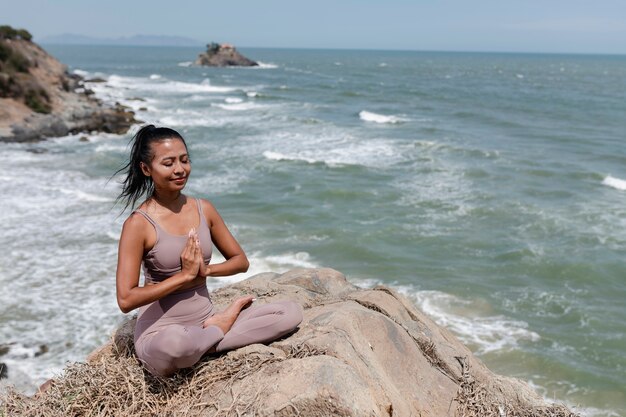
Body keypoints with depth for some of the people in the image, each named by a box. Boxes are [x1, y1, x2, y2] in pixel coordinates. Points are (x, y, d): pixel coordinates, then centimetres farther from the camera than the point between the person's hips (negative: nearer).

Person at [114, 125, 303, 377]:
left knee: (292, 312, -9)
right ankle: (221, 329, -9)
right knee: (175, 343, -42)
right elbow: (125, 299, -18)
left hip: (206, 319, 5)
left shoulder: (203, 209, 3)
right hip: (160, 333, -4)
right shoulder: (139, 224, -13)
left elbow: (241, 261, 10)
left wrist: (206, 270, -10)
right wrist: (185, 275, -16)